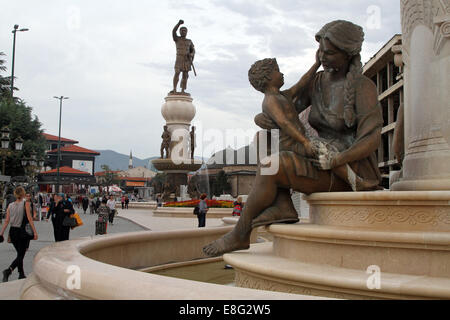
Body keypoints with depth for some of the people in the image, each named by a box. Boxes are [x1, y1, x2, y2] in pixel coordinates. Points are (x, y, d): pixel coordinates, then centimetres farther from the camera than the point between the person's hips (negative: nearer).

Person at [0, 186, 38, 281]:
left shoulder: (10, 206, 4)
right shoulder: (26, 203, -9)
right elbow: (29, 219, -14)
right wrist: (35, 232, -13)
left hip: (12, 231, 5)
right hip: (23, 231, -5)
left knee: (20, 254, 18)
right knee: (21, 255, -1)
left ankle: (21, 275, 24)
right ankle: (9, 270, -23)